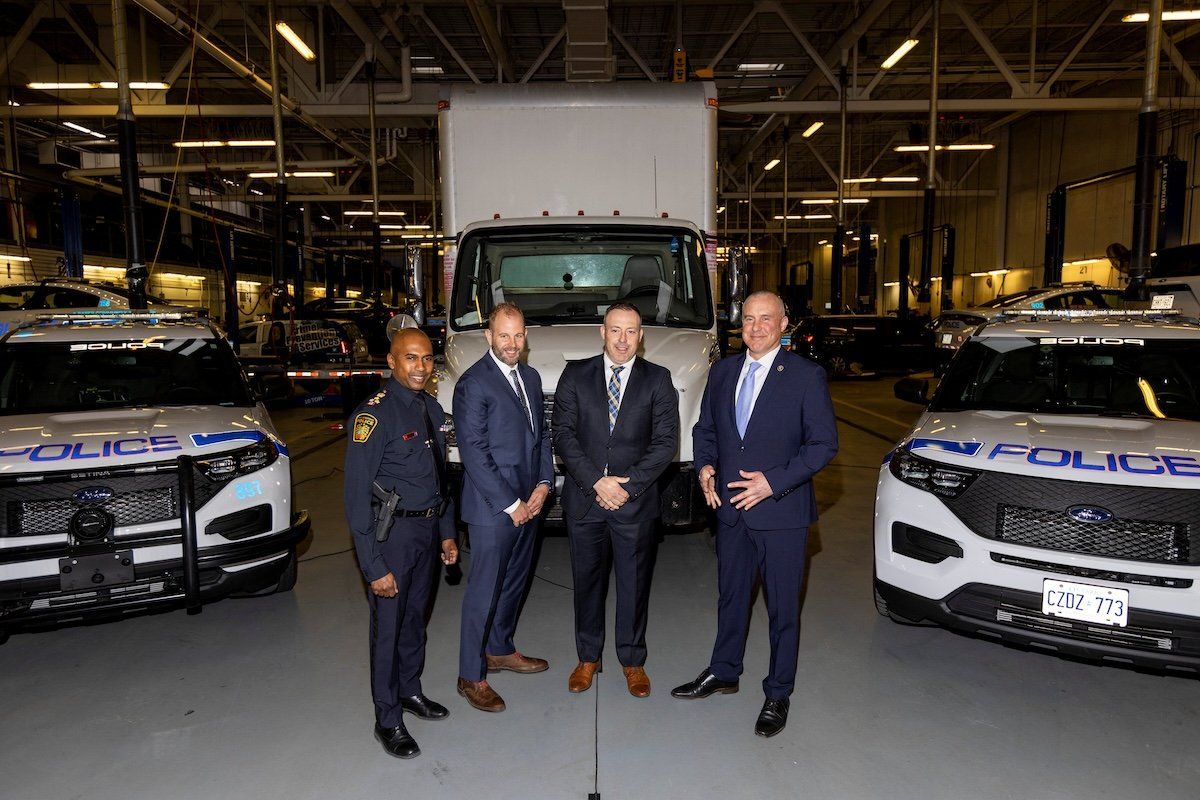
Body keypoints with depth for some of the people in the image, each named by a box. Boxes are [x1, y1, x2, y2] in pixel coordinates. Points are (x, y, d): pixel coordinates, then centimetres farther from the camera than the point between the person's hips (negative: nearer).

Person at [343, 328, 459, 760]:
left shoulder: (432, 409, 6)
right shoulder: (374, 413, -18)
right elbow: (356, 495, -19)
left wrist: (446, 532, 14)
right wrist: (373, 566, -19)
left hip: (428, 530, 7)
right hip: (392, 533, -7)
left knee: (416, 617, 20)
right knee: (388, 626, 6)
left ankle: (410, 690, 41)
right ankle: (388, 720, 24)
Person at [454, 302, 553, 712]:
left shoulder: (531, 377, 10)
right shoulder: (473, 384, -14)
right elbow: (473, 451, -17)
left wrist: (543, 484, 0)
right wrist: (510, 504, -16)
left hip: (529, 503, 8)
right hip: (492, 508, -7)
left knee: (514, 582, 20)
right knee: (484, 590, 2)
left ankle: (500, 650, 39)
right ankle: (471, 676, 17)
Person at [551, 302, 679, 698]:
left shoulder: (657, 380, 1)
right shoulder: (575, 375, 2)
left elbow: (666, 440, -5)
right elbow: (563, 435, -4)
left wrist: (628, 485, -14)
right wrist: (597, 482, -15)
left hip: (635, 501, -1)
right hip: (583, 498, 1)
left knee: (634, 583, 10)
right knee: (587, 580, 13)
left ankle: (633, 660, 28)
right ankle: (588, 657, 31)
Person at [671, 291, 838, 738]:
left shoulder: (806, 376, -9)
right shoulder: (722, 372, 7)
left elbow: (824, 444, -10)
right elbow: (705, 428, 15)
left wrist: (774, 481, -19)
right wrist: (705, 466, -4)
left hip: (781, 512, -4)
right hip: (731, 508, 5)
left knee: (783, 607, 9)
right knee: (731, 596, 19)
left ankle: (778, 694, 27)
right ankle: (723, 673, 39)